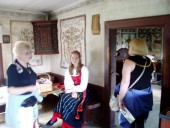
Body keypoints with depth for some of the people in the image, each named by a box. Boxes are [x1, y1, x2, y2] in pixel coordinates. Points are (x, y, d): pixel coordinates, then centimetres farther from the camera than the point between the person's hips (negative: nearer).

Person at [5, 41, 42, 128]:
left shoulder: (27, 66, 2)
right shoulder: (12, 69, -21)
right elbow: (11, 90, -25)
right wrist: (30, 88, -28)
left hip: (30, 101, 8)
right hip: (19, 103, -7)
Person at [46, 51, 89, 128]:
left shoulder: (84, 69, -11)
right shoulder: (69, 70, 6)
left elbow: (83, 86, -16)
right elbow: (67, 84, -3)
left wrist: (71, 89, -14)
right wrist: (73, 91, -20)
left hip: (81, 92, -4)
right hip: (72, 92, 4)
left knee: (65, 99, -26)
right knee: (64, 98, -25)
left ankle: (55, 117, -10)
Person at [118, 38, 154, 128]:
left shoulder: (129, 61, -17)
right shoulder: (149, 61, 3)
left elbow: (125, 83, -19)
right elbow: (149, 78, 11)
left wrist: (120, 99, -10)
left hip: (133, 96, -6)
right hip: (146, 95, 6)